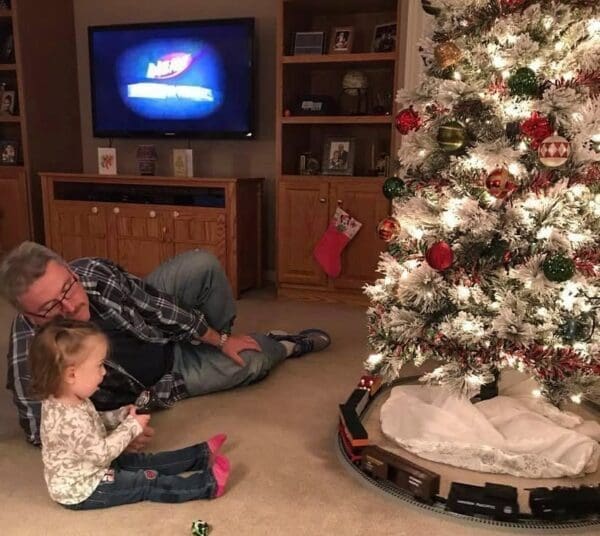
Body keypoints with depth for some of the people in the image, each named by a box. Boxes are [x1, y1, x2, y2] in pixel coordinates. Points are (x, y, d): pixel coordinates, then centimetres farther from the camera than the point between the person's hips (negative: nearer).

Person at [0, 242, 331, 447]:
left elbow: (151, 302, -15)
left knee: (202, 265, -19)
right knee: (251, 362, -11)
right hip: (157, 380, -3)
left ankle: (217, 338, 14)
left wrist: (221, 340, -9)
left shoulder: (91, 270, -27)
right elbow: (40, 429, -22)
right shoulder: (31, 353, -36)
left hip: (159, 325, 3)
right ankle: (289, 346, 28)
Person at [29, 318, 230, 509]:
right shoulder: (70, 418, -38)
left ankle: (202, 454, 18)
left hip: (91, 472, 10)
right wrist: (132, 426, -20)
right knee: (148, 482, -9)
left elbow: (92, 423, 13)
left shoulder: (69, 401, -6)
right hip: (83, 490, -9)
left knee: (144, 461, 12)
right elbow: (101, 453, -30)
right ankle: (208, 484, -7)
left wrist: (121, 415, -1)